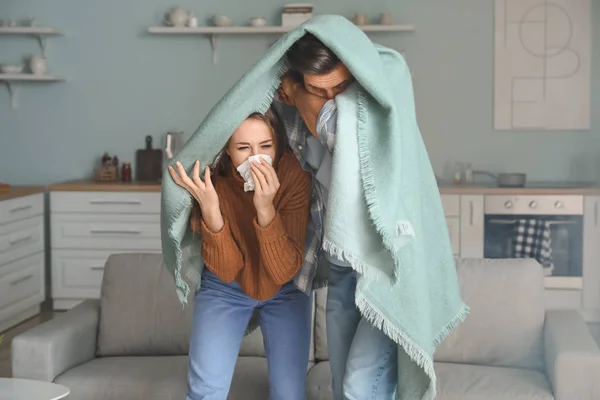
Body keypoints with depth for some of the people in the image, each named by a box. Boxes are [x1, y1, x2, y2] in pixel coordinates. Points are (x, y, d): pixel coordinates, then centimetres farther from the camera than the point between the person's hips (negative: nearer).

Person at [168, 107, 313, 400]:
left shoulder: (293, 176, -26)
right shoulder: (212, 181, -23)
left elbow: (285, 271, -29)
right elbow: (226, 270, -25)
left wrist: (265, 209, -44)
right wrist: (210, 210, -41)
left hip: (285, 290, 0)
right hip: (224, 289, 0)